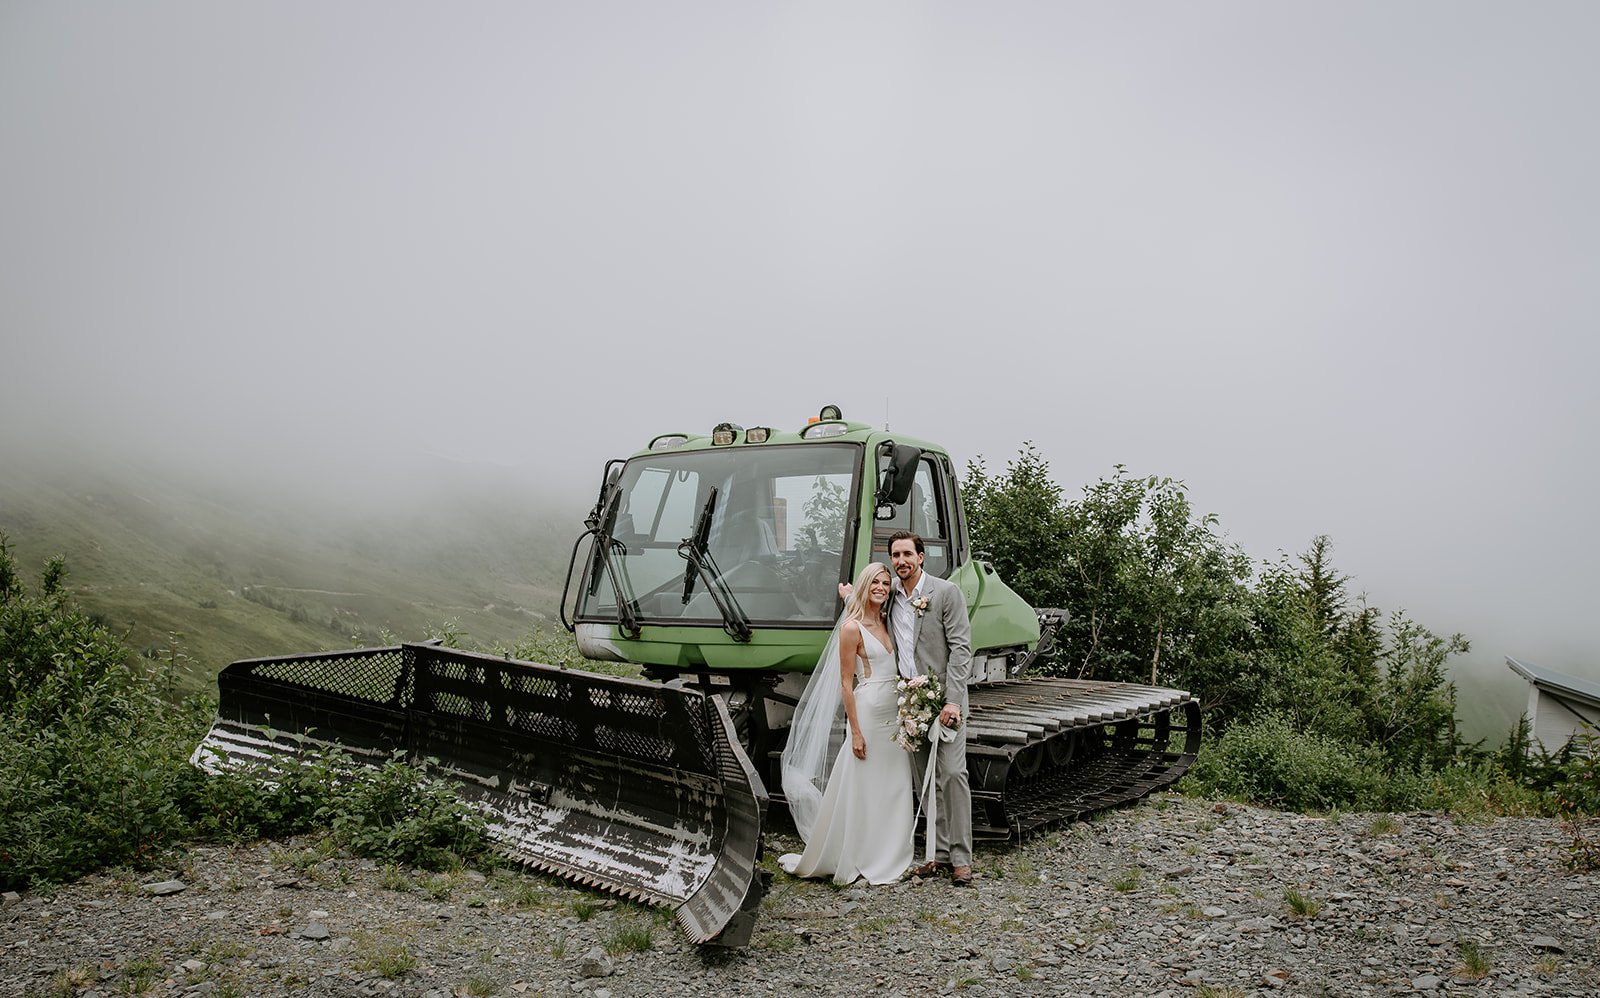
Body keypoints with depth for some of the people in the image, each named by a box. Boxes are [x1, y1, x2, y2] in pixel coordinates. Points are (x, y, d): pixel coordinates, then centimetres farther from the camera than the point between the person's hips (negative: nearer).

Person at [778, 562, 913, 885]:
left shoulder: (887, 622, 10)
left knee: (894, 788, 12)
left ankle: (890, 856, 24)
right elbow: (846, 683, -12)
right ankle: (858, 859, 14)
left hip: (895, 712, 7)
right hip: (868, 711, -7)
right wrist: (856, 731, -14)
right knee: (863, 789, 1)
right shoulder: (851, 628, -11)